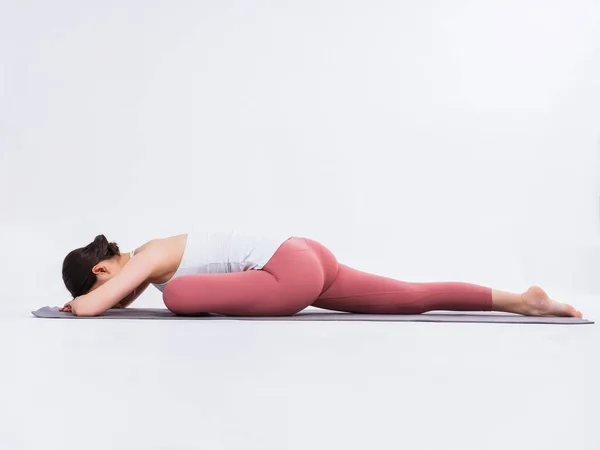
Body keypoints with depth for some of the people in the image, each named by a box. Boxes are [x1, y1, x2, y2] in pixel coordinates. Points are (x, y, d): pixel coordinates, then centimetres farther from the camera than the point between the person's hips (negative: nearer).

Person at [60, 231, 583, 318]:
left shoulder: (145, 258, -5)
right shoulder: (144, 259, 21)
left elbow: (89, 307, -14)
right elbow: (123, 300, 42)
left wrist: (76, 302, 8)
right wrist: (89, 299, 30)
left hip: (292, 274, -9)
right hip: (307, 257, 9)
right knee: (412, 298, 11)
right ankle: (524, 300, 11)